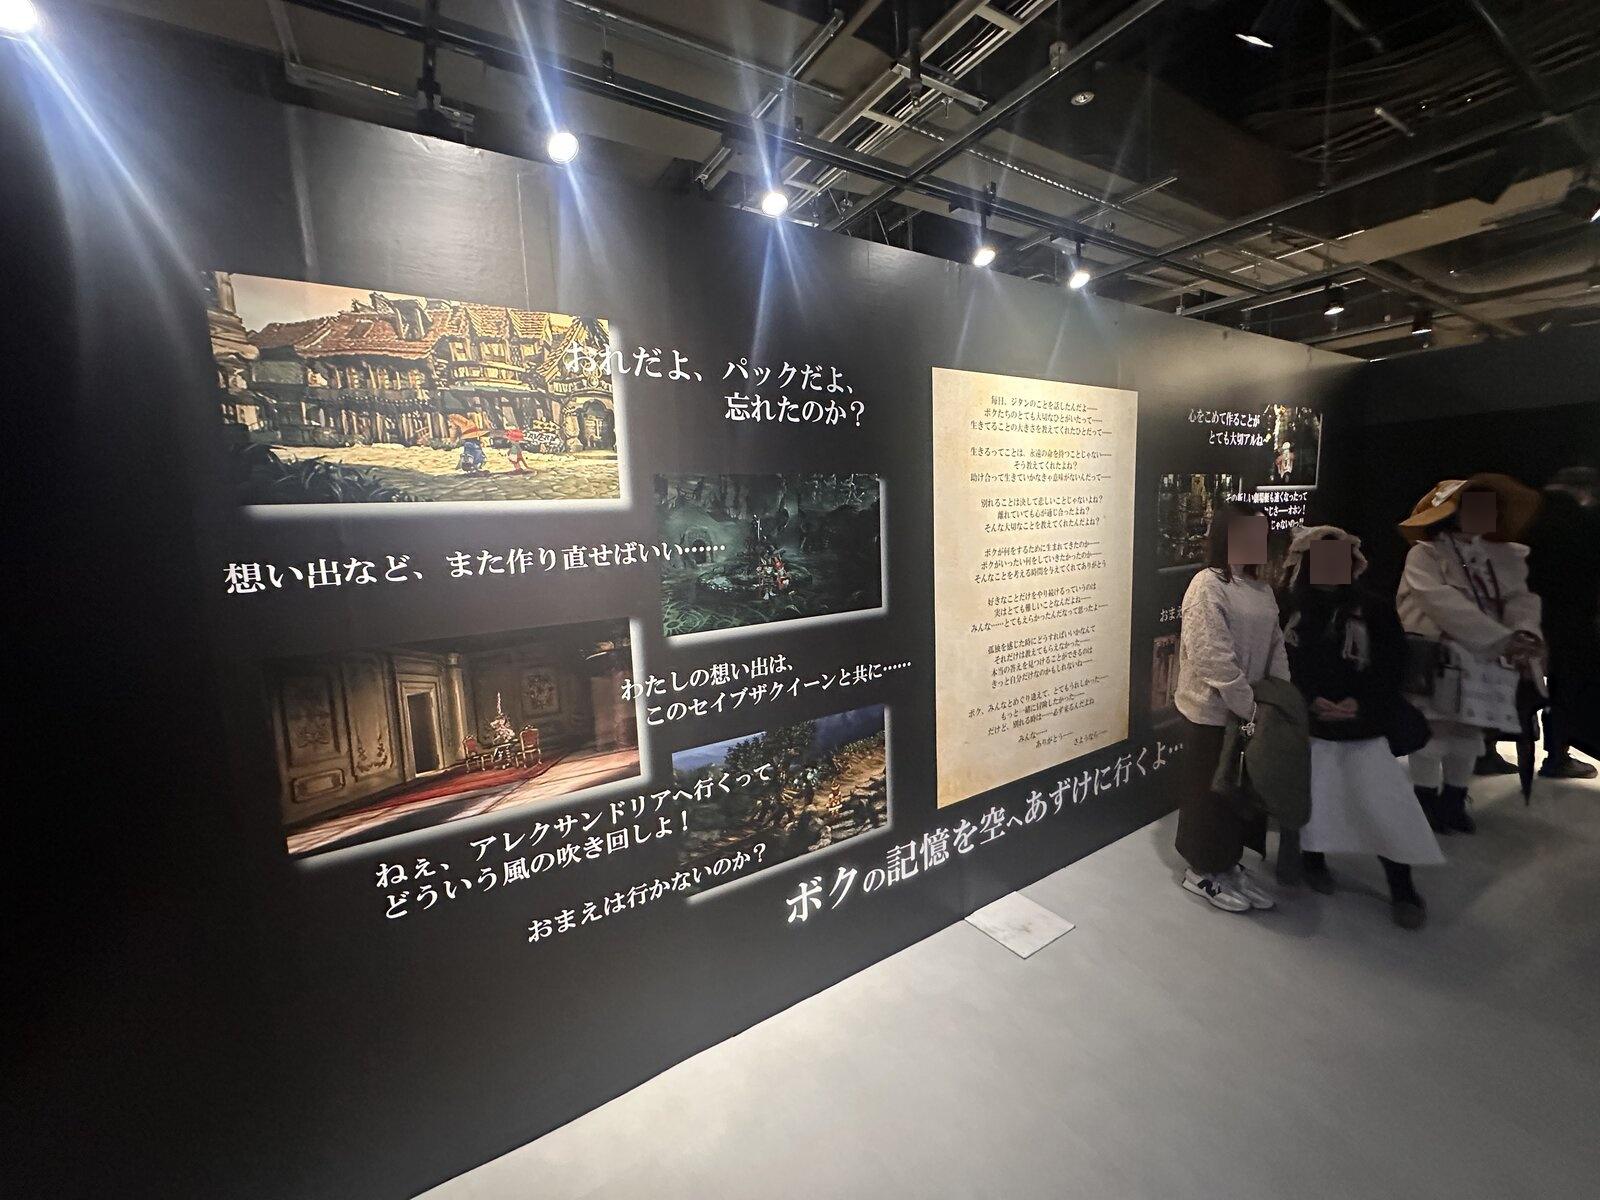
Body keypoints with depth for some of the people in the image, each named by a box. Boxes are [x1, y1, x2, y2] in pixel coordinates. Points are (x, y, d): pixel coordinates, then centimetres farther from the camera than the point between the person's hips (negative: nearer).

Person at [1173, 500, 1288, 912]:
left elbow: (1276, 646, 9)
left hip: (1251, 711, 8)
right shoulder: (1207, 586, -19)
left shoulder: (1261, 588, 8)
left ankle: (1229, 863, 38)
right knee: (1210, 793, 8)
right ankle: (1201, 871, 27)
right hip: (1213, 711, -8)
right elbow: (1214, 659, -24)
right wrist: (1250, 708, -20)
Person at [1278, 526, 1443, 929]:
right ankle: (1312, 858, 33)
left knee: (1383, 803, 1)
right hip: (1303, 726, -1)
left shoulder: (1374, 608, -2)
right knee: (1307, 798, 8)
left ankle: (1402, 887, 21)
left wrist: (1362, 704, -14)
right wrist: (1309, 701, -16)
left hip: (1362, 728, 1)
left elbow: (1393, 668, 0)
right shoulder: (1285, 606, -8)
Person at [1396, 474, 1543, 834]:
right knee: (1430, 733, -1)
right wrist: (1502, 640, -28)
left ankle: (1453, 802, 31)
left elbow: (1520, 597, -4)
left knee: (1469, 732, 14)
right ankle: (1427, 803, 15)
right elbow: (1444, 603, -23)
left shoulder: (1503, 556, 9)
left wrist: (1524, 633, -25)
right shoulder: (1424, 554, -11)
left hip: (1478, 662, 6)